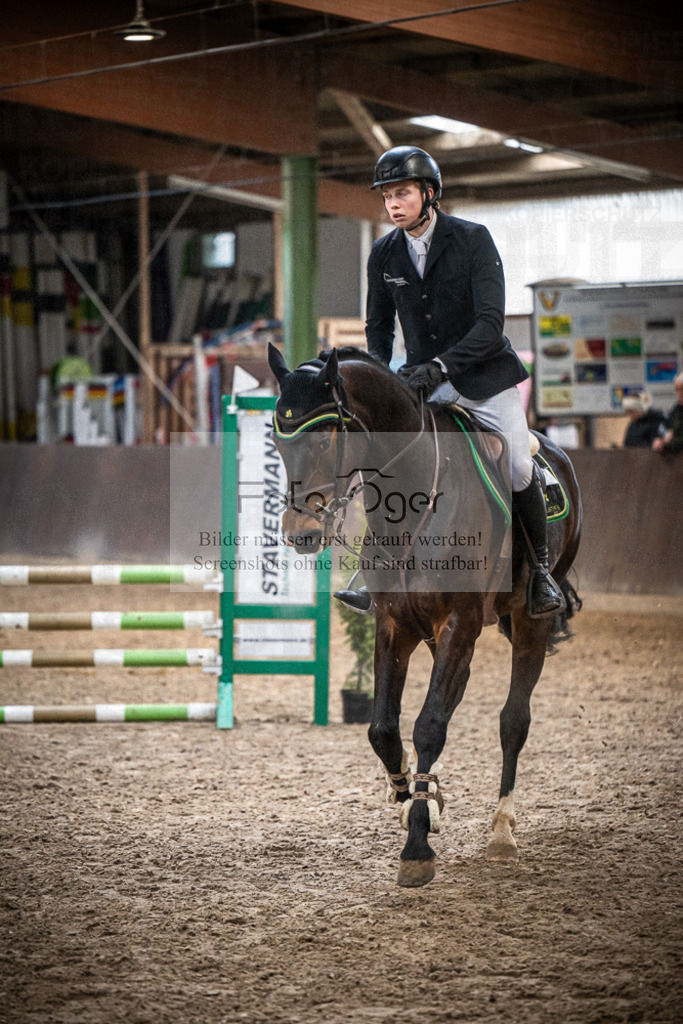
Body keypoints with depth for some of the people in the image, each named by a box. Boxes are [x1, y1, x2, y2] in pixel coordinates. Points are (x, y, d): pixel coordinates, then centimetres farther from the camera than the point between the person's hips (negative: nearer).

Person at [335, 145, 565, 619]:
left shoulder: (474, 240, -15)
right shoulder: (384, 254, -1)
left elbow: (491, 323, -22)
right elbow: (380, 324, 13)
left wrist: (440, 365, -33)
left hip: (484, 374, -3)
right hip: (424, 380, 3)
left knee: (520, 471, -9)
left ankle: (541, 570, 12)